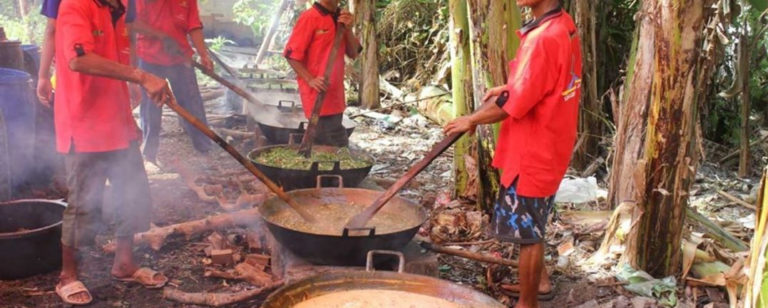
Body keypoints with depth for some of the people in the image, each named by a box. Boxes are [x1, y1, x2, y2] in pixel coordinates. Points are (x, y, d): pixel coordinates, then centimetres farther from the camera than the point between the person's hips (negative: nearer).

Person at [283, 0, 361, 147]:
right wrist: (311, 80, -21)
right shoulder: (309, 17, -10)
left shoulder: (341, 18, 13)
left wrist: (348, 29, -5)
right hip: (318, 96, -8)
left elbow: (353, 53, 11)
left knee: (340, 149, 15)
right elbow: (291, 54, -12)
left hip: (335, 97, 8)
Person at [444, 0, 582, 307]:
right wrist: (510, 86, 11)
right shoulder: (564, 26, 4)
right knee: (531, 225, 26)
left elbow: (515, 104, -23)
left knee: (527, 232, 5)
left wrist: (472, 120, -9)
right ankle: (539, 280, 42)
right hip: (548, 146, 10)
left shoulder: (543, 38, -26)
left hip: (533, 152, -10)